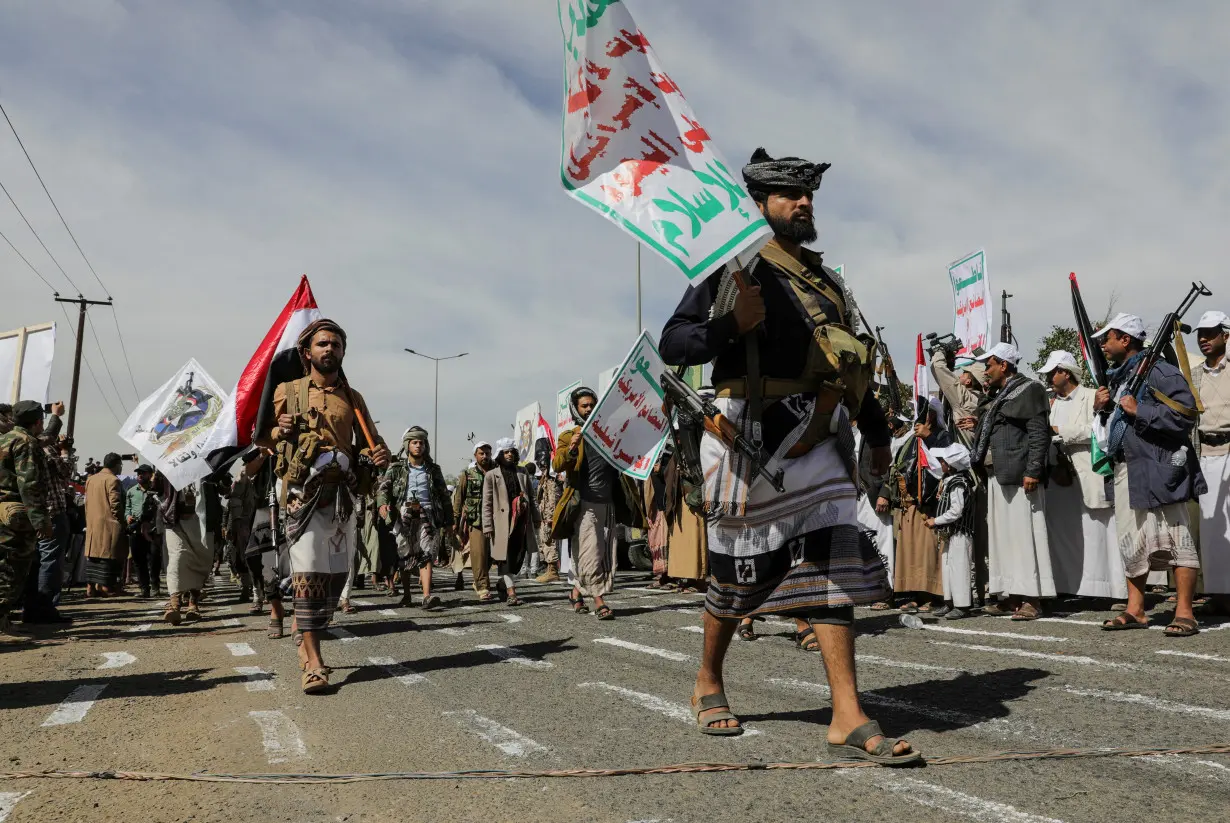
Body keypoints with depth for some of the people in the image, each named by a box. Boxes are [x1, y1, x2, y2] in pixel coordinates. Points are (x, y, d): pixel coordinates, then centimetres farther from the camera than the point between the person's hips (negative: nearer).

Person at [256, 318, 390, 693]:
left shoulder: (353, 399, 16)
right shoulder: (287, 391, 9)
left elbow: (371, 442, 20)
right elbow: (259, 435, 14)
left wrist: (381, 456, -3)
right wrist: (278, 431, -9)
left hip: (343, 496, 4)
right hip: (304, 495, -4)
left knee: (336, 575, 7)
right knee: (309, 574, -10)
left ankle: (308, 642, 26)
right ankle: (314, 663, -9)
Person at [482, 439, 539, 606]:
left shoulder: (522, 472, 14)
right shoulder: (491, 475, 2)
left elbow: (530, 496, 18)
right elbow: (487, 503, 0)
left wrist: (536, 518, 13)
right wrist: (487, 526, -6)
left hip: (522, 522, 4)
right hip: (503, 522, -4)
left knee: (519, 555, 6)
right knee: (506, 557, -5)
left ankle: (503, 584, 26)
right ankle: (511, 592, -5)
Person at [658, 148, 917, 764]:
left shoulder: (823, 278, 21)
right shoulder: (734, 266, 0)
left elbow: (853, 360, 28)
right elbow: (673, 344, -7)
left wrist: (877, 430, 27)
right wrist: (732, 325, -23)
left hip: (818, 435, 6)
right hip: (756, 431, -6)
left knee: (831, 558, -3)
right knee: (740, 567, 5)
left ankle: (848, 719, -1)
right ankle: (708, 683, 28)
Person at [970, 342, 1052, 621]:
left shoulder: (1028, 390, -5)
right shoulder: (996, 396, 21)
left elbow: (1039, 433, -13)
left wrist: (1032, 471, -19)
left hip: (1019, 476, -9)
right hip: (996, 475, 9)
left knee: (1023, 533, -8)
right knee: (1001, 535, 9)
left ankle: (1032, 599, -6)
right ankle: (1012, 596, 15)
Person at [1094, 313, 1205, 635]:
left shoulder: (1159, 372, -10)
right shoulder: (1117, 377, 17)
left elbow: (1185, 414, -20)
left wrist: (1139, 410, -19)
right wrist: (1101, 407, 7)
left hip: (1158, 470, -9)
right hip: (1126, 472, 9)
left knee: (1175, 540, -3)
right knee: (1131, 542, 12)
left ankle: (1184, 613, 3)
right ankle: (1135, 610, 20)